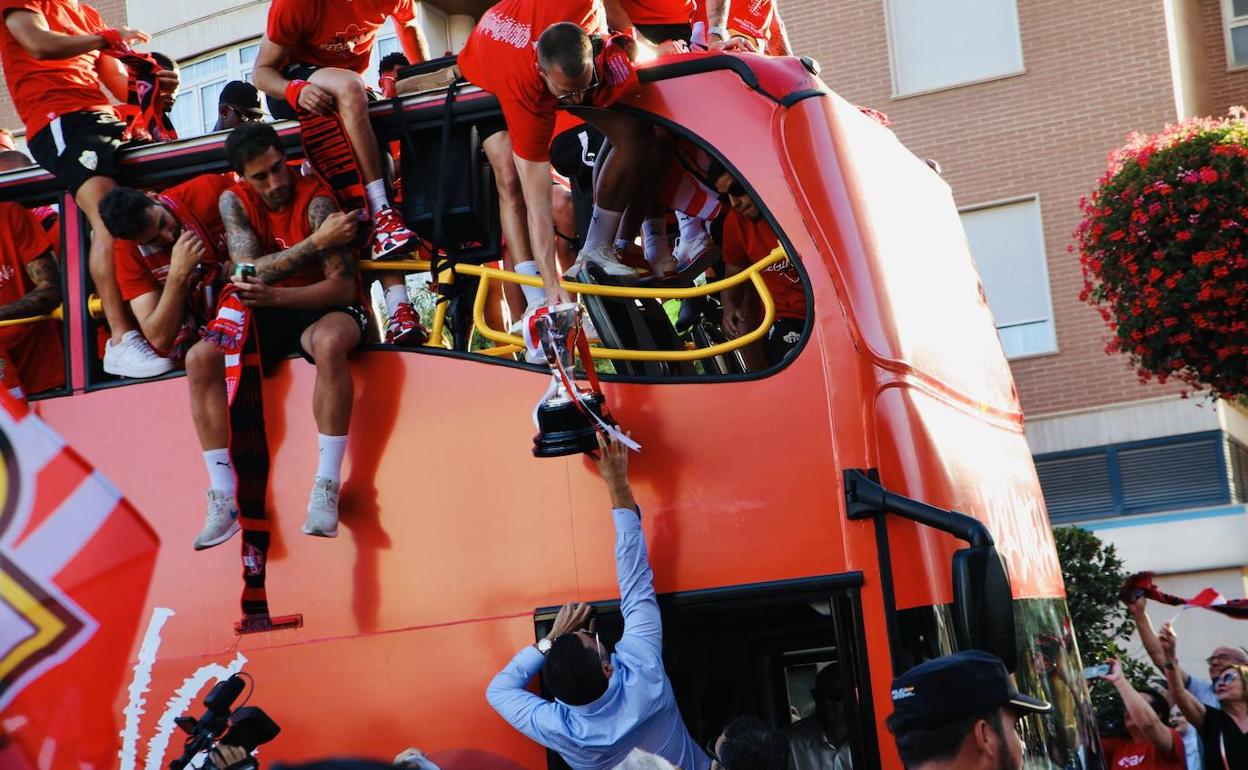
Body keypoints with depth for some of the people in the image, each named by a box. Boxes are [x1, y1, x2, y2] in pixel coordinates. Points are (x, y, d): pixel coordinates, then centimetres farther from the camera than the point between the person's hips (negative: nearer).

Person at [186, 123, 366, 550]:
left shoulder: (315, 200, -17)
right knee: (200, 358, -21)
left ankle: (326, 487, -34)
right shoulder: (234, 201, -5)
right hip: (265, 312, 4)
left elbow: (343, 287, -23)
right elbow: (251, 272, -17)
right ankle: (225, 498, -20)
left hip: (321, 307, -4)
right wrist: (317, 241, -27)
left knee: (329, 342, -39)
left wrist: (275, 295, -37)